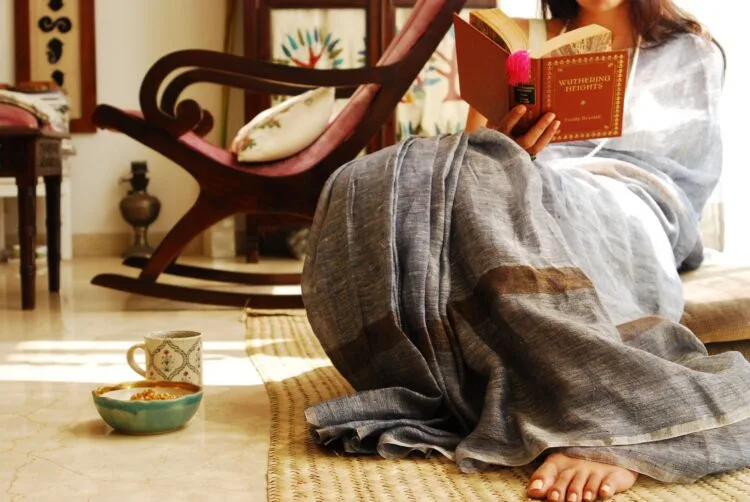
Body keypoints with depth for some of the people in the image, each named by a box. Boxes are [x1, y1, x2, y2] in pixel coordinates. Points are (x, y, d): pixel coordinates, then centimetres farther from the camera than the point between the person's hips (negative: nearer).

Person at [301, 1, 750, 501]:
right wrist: (502, 153, -12)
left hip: (626, 231, -2)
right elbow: (472, 161, 15)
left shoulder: (690, 52, 22)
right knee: (370, 189, -28)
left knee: (485, 198, -35)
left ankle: (607, 423, -45)